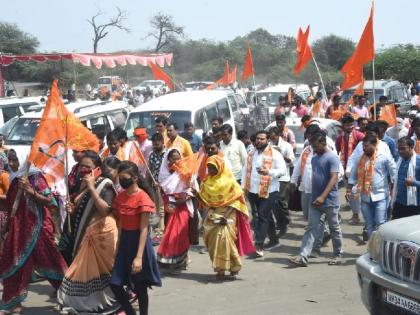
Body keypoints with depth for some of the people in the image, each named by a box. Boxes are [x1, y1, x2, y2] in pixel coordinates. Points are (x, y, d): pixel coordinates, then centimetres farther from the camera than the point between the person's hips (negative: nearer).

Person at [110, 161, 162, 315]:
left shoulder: (142, 198, -17)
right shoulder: (120, 196, 5)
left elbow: (144, 229, -19)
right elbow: (117, 220, 11)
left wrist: (139, 257, -23)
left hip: (138, 241, -7)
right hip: (124, 240, 7)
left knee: (140, 286, 5)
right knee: (115, 284, 6)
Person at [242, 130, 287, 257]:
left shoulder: (274, 154, -6)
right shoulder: (251, 154, 13)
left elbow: (282, 170, -12)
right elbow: (246, 170, 16)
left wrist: (268, 172, -26)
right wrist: (244, 186, 9)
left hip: (268, 191, -6)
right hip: (252, 191, 6)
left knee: (262, 217, -9)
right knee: (266, 217, 17)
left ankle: (259, 245, -10)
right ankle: (273, 238, 32)